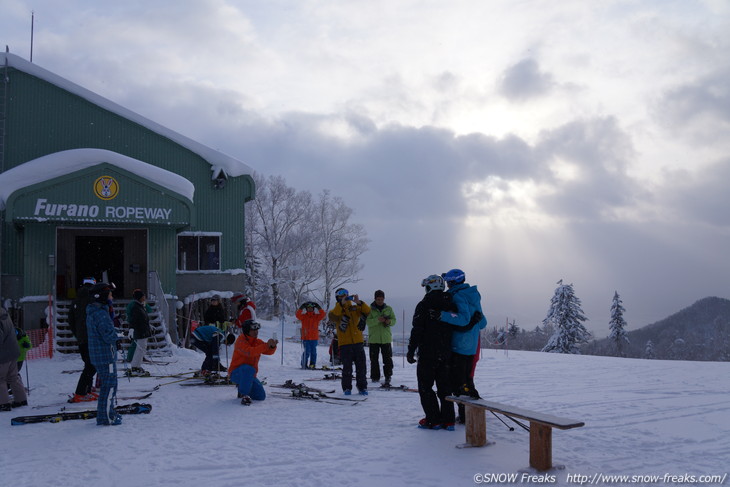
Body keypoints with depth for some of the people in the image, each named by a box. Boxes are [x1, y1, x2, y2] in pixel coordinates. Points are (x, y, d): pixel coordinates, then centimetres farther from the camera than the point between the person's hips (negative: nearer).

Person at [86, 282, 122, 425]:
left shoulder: (92, 312, 12)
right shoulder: (101, 314, -22)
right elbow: (110, 336, -24)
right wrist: (116, 337, -5)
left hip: (96, 355, 10)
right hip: (105, 356, -10)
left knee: (108, 384, 20)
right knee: (109, 385, -3)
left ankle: (109, 412, 30)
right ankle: (105, 417, 2)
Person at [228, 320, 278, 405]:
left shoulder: (258, 342, 6)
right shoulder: (241, 341, -15)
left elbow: (269, 352, -5)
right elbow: (250, 352, -33)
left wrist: (272, 346, -29)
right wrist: (266, 345, -39)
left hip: (250, 376, 7)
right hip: (236, 373, -7)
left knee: (261, 396, -3)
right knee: (249, 369, -39)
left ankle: (242, 388, 22)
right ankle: (244, 395, -27)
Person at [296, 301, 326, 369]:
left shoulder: (316, 316, 8)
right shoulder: (303, 316, 5)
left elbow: (323, 314, -5)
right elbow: (297, 314, -11)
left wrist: (318, 307, -10)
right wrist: (301, 308, -18)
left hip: (314, 338, 2)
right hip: (305, 337, -2)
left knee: (313, 352, 3)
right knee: (306, 352, -5)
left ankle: (312, 364, 11)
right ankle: (304, 365, 3)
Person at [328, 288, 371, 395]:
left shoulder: (355, 308, 11)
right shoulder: (337, 309, 4)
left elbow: (367, 311, -5)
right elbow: (332, 315, -19)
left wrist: (359, 302, -20)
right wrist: (341, 304, -26)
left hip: (358, 342, 3)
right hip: (345, 343, -2)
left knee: (361, 366, 5)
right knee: (347, 367, -2)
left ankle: (362, 387, 15)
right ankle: (347, 388, 10)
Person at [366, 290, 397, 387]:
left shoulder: (389, 309, 9)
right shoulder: (370, 309, 1)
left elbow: (394, 320, 9)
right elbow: (368, 322, -10)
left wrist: (389, 321, -13)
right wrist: (377, 320, -26)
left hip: (386, 338, 1)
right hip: (373, 338, -1)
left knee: (388, 359, -4)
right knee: (374, 359, 4)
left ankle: (388, 377, 0)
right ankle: (375, 377, 12)